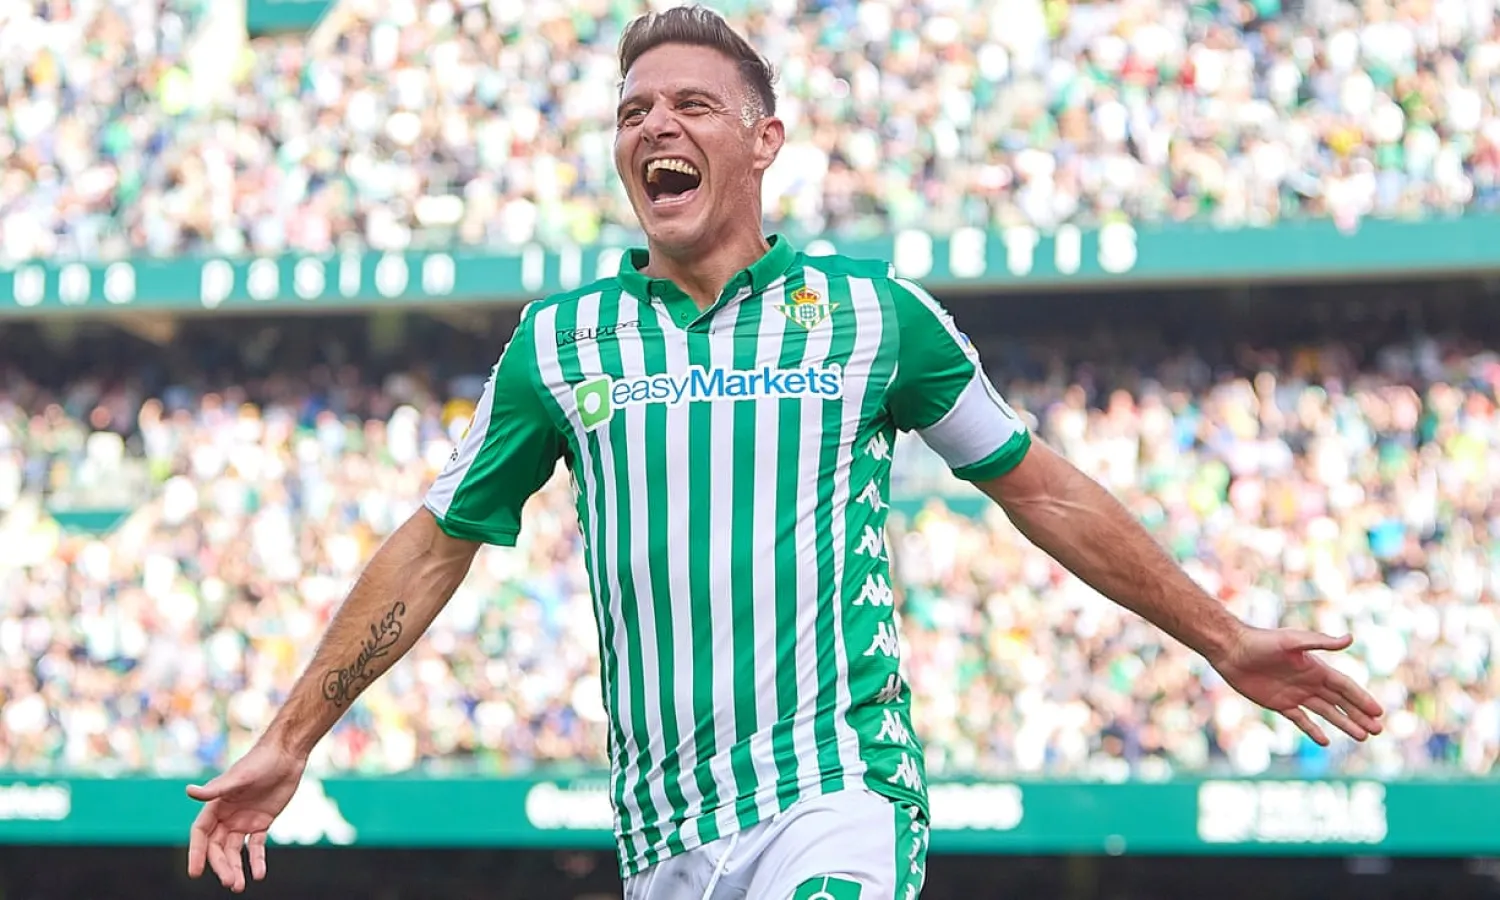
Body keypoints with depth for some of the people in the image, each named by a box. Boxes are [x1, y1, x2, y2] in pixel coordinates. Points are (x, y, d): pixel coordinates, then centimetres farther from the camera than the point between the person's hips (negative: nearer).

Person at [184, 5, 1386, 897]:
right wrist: (288, 746, 14)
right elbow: (436, 546, 16)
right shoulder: (558, 342, 9)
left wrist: (1223, 640, 13)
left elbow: (1041, 490, 14)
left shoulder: (874, 311, 5)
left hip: (838, 789, -3)